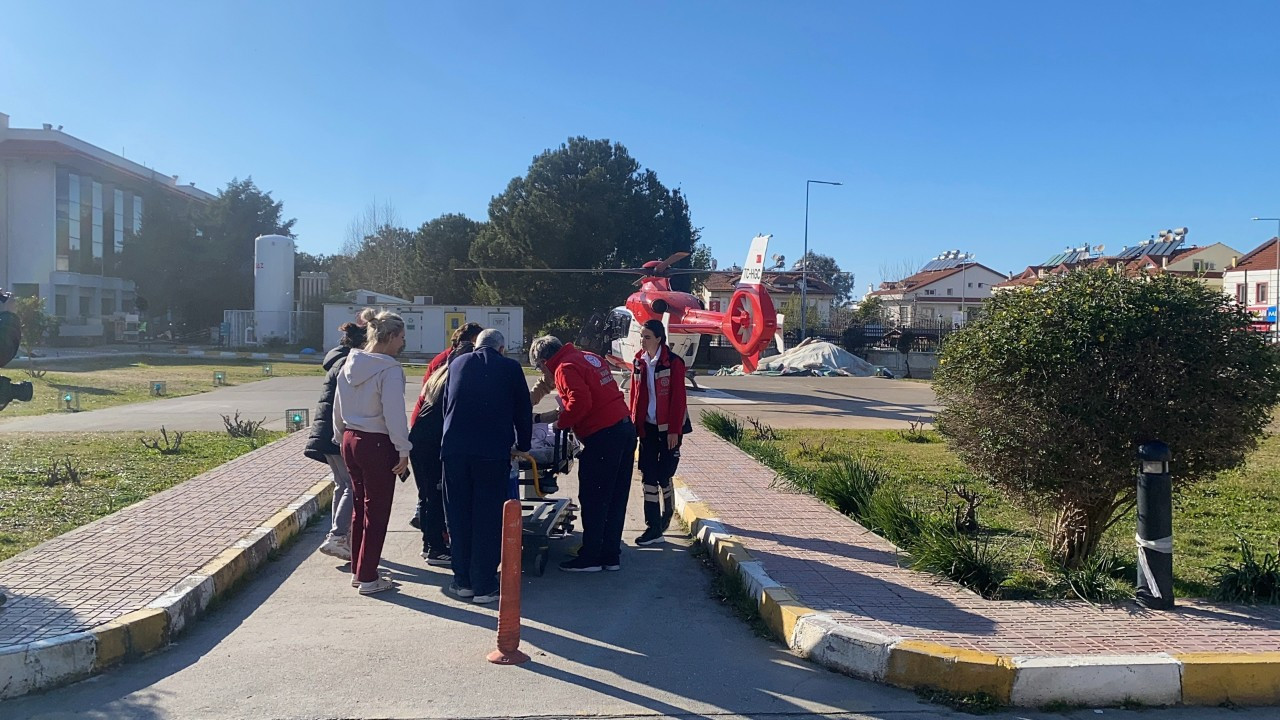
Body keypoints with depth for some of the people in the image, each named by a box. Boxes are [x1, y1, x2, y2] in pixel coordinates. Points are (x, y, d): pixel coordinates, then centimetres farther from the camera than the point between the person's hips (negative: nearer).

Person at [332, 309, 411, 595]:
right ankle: (367, 578, 8)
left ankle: (357, 570, 27)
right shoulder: (389, 370, -18)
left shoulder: (350, 364, 7)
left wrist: (341, 438, 24)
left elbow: (338, 407, 14)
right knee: (376, 512, 2)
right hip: (377, 445, -8)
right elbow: (394, 413, -19)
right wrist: (403, 450, -13)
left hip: (351, 440, 8)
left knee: (359, 507, 18)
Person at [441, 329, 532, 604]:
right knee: (488, 519, 4)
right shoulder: (510, 367, 6)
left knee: (459, 517, 12)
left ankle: (463, 580, 20)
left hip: (454, 449, 3)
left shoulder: (457, 364, 15)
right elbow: (523, 411, 9)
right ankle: (484, 586, 8)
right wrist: (523, 446, 23)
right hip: (493, 450, -3)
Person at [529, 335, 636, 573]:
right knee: (615, 498, 13)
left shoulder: (566, 368, -10)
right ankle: (611, 556, 21)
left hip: (602, 437, -9)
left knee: (593, 500, 1)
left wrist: (561, 422, -7)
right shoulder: (590, 357, 17)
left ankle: (590, 558, 9)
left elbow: (581, 402, -23)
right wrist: (564, 415, 20)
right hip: (625, 428, 9)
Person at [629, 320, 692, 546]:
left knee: (663, 475, -2)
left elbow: (678, 398, -11)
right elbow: (635, 395, 11)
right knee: (648, 476, 0)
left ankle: (668, 511, 29)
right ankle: (653, 528, 5)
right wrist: (634, 425, 8)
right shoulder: (639, 362, 6)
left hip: (668, 427, -5)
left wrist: (674, 430, -14)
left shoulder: (673, 363, -10)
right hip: (648, 426, 5)